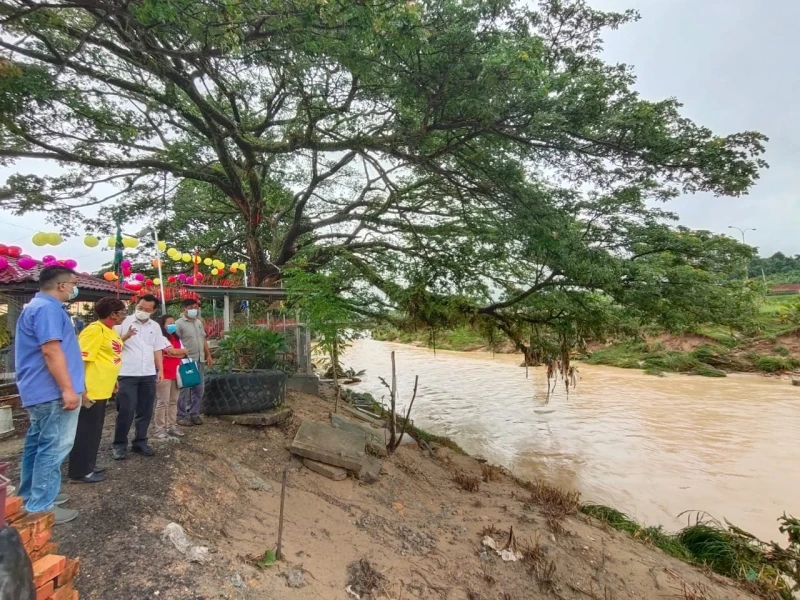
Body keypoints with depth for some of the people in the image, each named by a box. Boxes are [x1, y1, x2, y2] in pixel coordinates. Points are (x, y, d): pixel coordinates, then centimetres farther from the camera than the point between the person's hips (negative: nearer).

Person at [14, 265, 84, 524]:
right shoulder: (48, 308, -17)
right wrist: (68, 389, -25)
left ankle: (31, 496, 29)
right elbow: (51, 350, -25)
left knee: (38, 444, 18)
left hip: (40, 390, 11)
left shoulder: (37, 306, 18)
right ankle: (40, 507, 2)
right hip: (53, 391, -11)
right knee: (54, 447, -5)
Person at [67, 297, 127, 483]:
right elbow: (80, 360, -23)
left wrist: (112, 380, 25)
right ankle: (79, 472, 13)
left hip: (102, 390, 10)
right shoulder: (94, 330, -19)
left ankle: (88, 466, 30)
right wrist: (82, 390, -25)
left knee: (95, 429, 18)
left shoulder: (111, 330, 12)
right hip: (90, 391, -10)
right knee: (86, 430, 1)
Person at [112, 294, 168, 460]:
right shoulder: (124, 322, -2)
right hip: (128, 374, -4)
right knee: (126, 411, -1)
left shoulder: (155, 326, 11)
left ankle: (140, 442, 22)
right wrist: (126, 336, -21)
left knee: (145, 411, 9)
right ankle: (119, 444, 14)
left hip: (148, 375, 4)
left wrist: (160, 370, 8)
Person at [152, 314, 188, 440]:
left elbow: (183, 354, 7)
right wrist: (183, 350, 1)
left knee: (173, 401, 12)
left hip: (175, 374, 8)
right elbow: (173, 351, -18)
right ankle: (158, 429, 2)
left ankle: (172, 426, 20)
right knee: (163, 402, -5)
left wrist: (171, 354, -9)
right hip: (164, 374, -8)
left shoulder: (176, 338, 16)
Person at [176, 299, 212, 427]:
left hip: (200, 360, 7)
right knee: (185, 390, -1)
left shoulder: (199, 322, 15)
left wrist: (208, 355, 16)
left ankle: (194, 413, 22)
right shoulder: (179, 323, -8)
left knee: (199, 389, 10)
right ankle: (182, 416, 10)